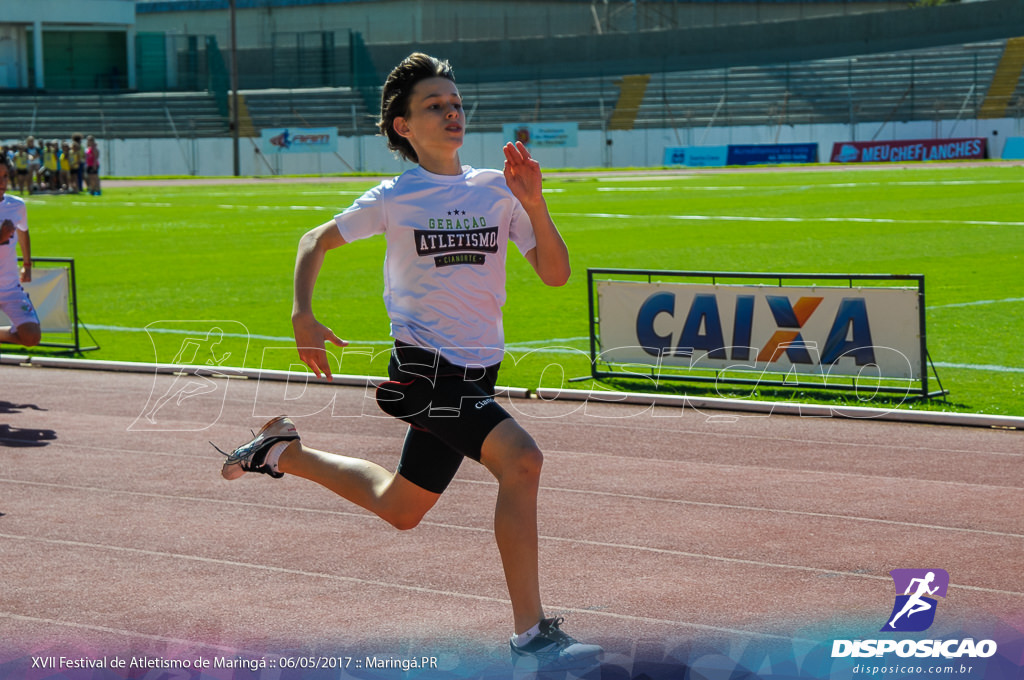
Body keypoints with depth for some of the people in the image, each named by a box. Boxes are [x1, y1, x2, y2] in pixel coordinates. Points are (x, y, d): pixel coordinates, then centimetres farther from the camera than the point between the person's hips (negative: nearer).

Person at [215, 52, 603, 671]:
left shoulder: (498, 189, 5)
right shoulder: (394, 199, -3)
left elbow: (556, 273, 1)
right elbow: (317, 241, 11)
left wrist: (534, 205, -14)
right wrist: (302, 316, -2)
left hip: (473, 375, 6)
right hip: (424, 366, -6)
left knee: (399, 509, 18)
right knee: (521, 459, -26)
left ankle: (286, 451, 41)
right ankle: (531, 637, -23)